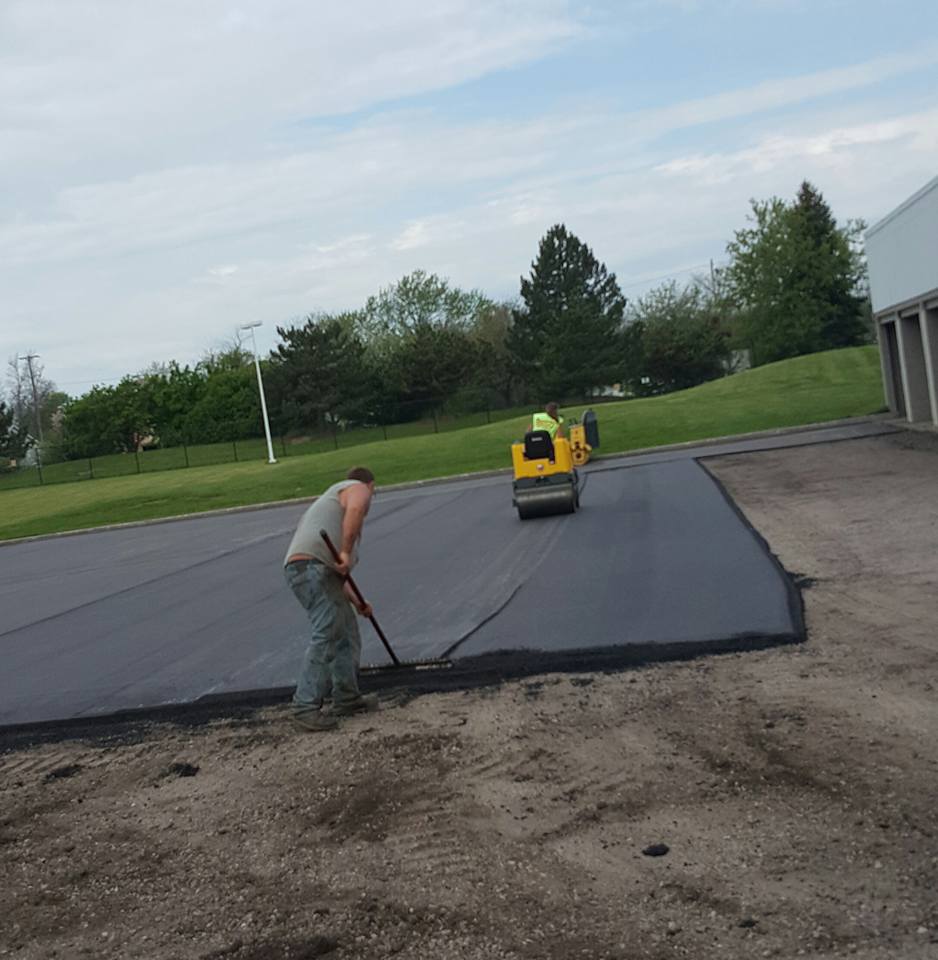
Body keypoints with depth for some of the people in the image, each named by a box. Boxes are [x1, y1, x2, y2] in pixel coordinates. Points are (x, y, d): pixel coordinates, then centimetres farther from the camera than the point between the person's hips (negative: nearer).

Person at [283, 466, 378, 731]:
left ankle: (347, 699, 21)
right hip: (312, 567, -9)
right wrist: (346, 552, -21)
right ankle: (306, 707, -17)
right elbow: (355, 509, -18)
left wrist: (357, 603, 39)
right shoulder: (358, 489, 11)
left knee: (347, 636, 14)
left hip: (316, 571, 9)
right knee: (326, 637, -15)